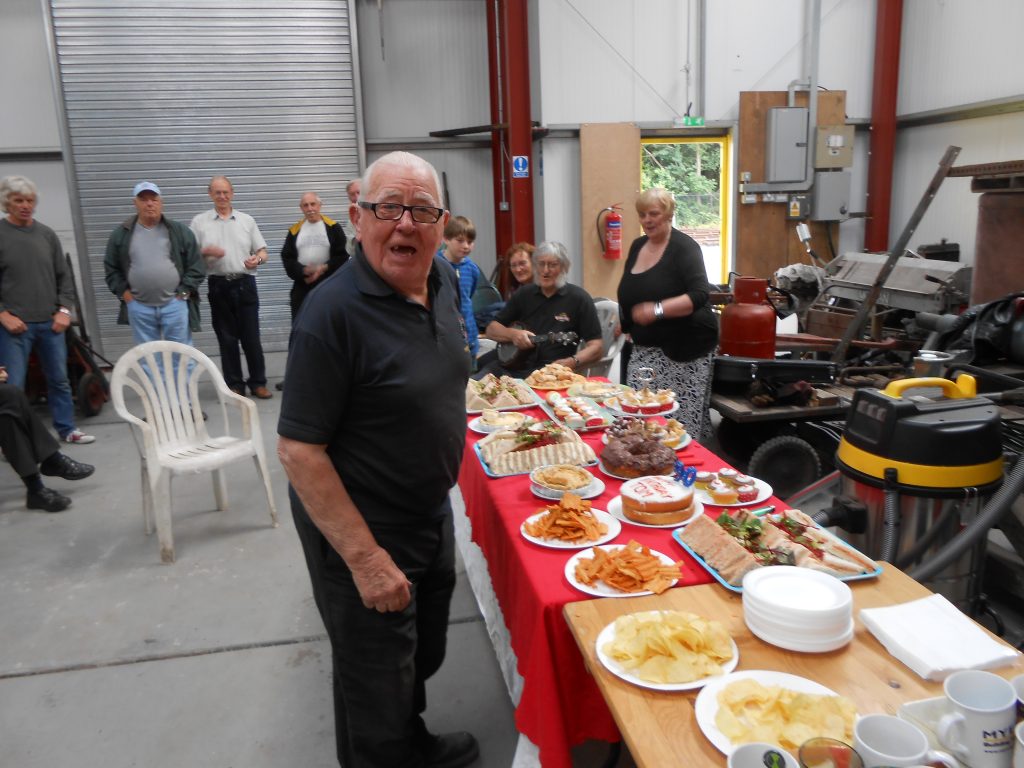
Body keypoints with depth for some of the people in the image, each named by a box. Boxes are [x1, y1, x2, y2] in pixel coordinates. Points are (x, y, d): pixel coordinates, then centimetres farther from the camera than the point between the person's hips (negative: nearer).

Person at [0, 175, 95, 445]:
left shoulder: (47, 234, 8)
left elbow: (64, 276, 12)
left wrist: (64, 309, 2)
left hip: (50, 322, 4)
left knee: (59, 380, 12)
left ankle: (67, 429, 23)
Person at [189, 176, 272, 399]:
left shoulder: (247, 220, 10)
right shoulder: (199, 222, 6)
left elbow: (262, 251, 10)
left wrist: (258, 258, -12)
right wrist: (206, 251, -14)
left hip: (245, 284, 0)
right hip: (218, 286, 0)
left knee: (251, 336, 0)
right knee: (227, 337, 5)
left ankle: (258, 382, 9)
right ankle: (234, 385, 12)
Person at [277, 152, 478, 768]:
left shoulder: (444, 280, -2)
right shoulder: (334, 312, -26)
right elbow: (299, 449, -25)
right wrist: (365, 558, -24)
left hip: (434, 513, 8)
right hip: (362, 533, -8)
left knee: (426, 654, 28)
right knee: (378, 695, 13)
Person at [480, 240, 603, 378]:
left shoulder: (579, 298, 1)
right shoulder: (524, 294, 14)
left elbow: (595, 348, -4)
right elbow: (491, 330, 15)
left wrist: (570, 363, -22)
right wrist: (512, 334, -6)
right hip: (511, 364, 4)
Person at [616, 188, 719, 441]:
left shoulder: (684, 247, -8)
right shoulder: (637, 246, 12)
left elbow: (700, 295, -21)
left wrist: (658, 310, -29)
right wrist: (623, 321, 15)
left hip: (683, 349, -6)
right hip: (644, 349, 6)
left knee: (683, 421, -10)